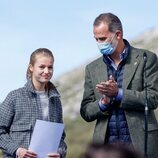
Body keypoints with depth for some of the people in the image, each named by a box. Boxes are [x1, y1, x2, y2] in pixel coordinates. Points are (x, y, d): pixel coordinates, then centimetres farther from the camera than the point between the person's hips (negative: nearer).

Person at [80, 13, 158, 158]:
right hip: (106, 144, 3)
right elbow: (86, 113, 11)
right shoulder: (92, 68, 12)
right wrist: (103, 102, -10)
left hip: (139, 142, -3)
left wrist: (118, 93, -15)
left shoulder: (146, 58, 2)